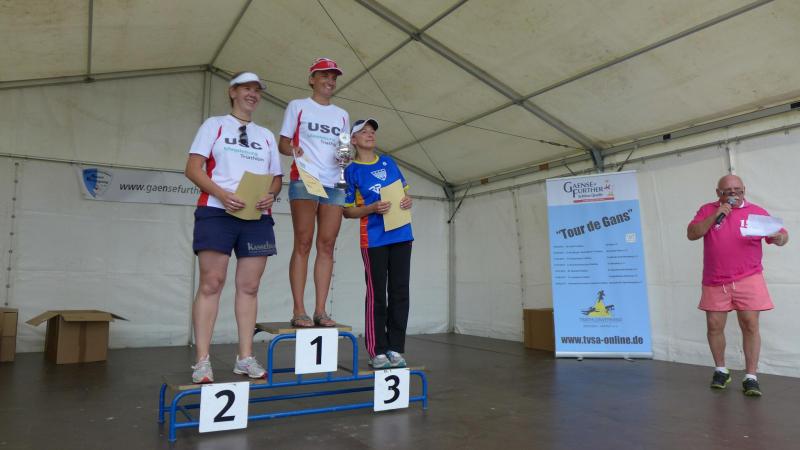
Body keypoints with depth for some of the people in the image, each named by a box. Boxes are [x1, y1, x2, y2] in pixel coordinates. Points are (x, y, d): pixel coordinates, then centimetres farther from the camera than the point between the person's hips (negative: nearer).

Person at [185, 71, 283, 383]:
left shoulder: (266, 135, 22)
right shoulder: (214, 125, 10)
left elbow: (276, 177, 19)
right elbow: (193, 168, 0)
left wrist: (271, 194, -5)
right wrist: (222, 194, -16)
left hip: (257, 217, 4)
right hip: (216, 213, -3)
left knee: (249, 287, 3)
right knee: (210, 284, -6)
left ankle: (245, 358, 10)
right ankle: (202, 361, -2)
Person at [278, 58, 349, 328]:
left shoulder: (342, 115, 21)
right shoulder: (298, 106, 10)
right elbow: (282, 144, 5)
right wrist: (292, 150, -17)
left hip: (334, 184, 4)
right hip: (304, 181, -4)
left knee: (327, 246, -2)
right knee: (303, 244, -8)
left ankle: (320, 310, 1)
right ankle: (298, 310, -6)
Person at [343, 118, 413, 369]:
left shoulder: (388, 162, 15)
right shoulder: (351, 171, 2)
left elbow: (404, 190, 22)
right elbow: (347, 211, 1)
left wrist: (407, 201, -1)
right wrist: (372, 208, -16)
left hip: (401, 235, 4)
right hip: (374, 239, -4)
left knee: (400, 293, 3)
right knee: (377, 296, -2)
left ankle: (396, 350, 10)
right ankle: (378, 352, 5)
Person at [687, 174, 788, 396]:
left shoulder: (756, 212, 4)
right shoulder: (707, 210, 6)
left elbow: (782, 234, 3)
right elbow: (691, 234, -5)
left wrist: (780, 238, -21)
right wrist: (715, 216, -14)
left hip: (747, 280, -1)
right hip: (715, 282, 1)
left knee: (750, 325, -3)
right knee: (714, 326, 6)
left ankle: (750, 377, 5)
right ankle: (721, 370, 24)